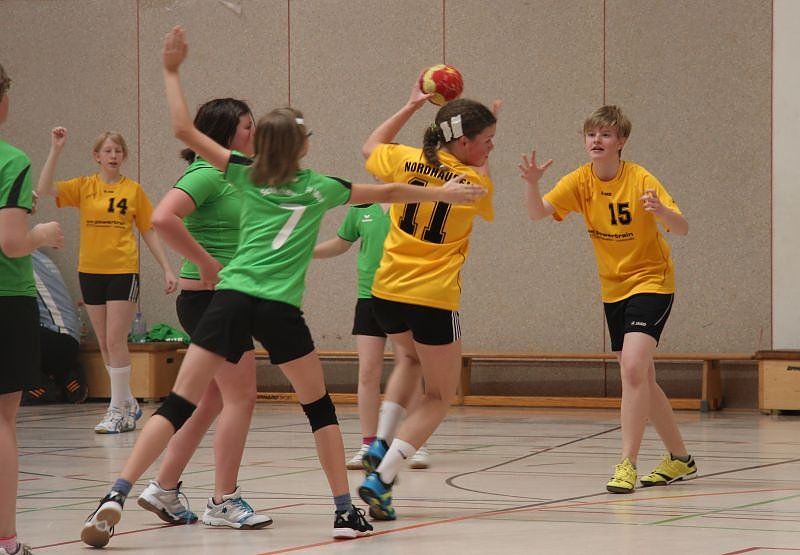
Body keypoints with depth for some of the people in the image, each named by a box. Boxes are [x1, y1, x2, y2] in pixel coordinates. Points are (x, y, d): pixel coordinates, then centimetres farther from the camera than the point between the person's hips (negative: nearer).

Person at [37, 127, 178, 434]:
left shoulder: (133, 190, 1)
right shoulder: (83, 187, 3)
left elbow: (149, 232, 7)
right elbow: (44, 189, -11)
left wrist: (167, 269, 2)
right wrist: (56, 150, -17)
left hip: (123, 271, -3)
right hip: (90, 271, 3)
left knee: (115, 340, -9)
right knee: (105, 344, 10)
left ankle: (119, 411, -3)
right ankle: (128, 403, 23)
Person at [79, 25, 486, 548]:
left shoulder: (246, 175, 12)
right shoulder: (320, 187, 11)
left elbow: (185, 129, 10)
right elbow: (387, 192, 24)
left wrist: (172, 71, 20)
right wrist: (442, 192, 37)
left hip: (232, 296, 1)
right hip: (279, 308, -1)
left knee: (180, 403, -4)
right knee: (320, 407, 16)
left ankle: (117, 495, -17)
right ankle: (346, 511, 15)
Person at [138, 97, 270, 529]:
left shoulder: (229, 176, 15)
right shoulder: (206, 174, -14)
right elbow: (163, 219, -29)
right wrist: (206, 263, -23)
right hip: (209, 298, -10)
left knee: (211, 400, 13)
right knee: (240, 396, -7)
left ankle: (164, 489, 18)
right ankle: (223, 502, -2)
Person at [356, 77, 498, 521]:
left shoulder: (406, 160, 1)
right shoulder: (476, 184, -6)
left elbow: (371, 148, 24)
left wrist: (411, 106, 24)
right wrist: (480, 163, 22)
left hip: (387, 292, 5)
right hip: (433, 300, -5)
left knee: (412, 360, 35)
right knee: (439, 396, 11)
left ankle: (380, 445, 16)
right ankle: (379, 480, -7)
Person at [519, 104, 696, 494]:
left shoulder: (640, 180, -17)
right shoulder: (580, 182, -5)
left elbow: (682, 229, -22)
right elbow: (538, 213, -16)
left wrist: (661, 211, -44)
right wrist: (532, 184, -36)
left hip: (651, 282, -6)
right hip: (613, 289, 6)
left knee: (633, 367, -22)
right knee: (640, 378, 12)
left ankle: (627, 465, -20)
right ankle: (680, 459, 28)